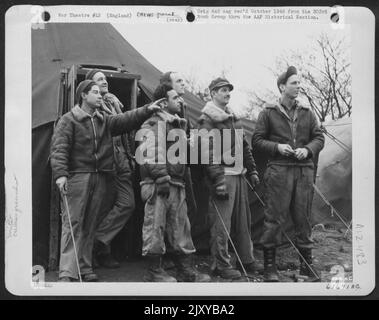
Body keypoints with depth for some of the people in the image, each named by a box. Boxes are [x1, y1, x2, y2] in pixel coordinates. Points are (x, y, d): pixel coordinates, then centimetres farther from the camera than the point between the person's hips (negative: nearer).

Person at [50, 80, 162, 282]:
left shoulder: (104, 120, 18)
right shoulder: (68, 120, -2)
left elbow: (125, 120, 6)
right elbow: (58, 149, -10)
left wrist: (147, 110, -7)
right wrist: (60, 174, -23)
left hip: (99, 178, 6)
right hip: (76, 176, -6)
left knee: (90, 225, 10)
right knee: (72, 223, -8)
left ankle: (84, 268, 18)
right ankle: (67, 272, -7)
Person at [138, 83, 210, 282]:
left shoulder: (179, 124, 22)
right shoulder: (154, 124, -6)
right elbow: (151, 154, -15)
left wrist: (183, 180, 21)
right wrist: (161, 177, -19)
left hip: (177, 184, 9)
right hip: (158, 184, -8)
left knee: (180, 228, 10)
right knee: (156, 226, -3)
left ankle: (186, 271, 16)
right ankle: (154, 271, 7)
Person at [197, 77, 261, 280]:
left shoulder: (233, 118, 19)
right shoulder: (207, 120, -7)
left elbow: (245, 147, 23)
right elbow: (207, 152, -15)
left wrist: (252, 171, 19)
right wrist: (217, 179, -20)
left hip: (239, 175, 8)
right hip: (224, 175, -8)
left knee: (244, 220, 13)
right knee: (221, 223, -5)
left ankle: (246, 260, 25)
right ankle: (221, 265, 5)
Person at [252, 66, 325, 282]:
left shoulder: (307, 113, 13)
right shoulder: (269, 113, 4)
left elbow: (319, 138, 13)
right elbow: (257, 141, 4)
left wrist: (308, 149, -7)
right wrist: (277, 147, -12)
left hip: (304, 170, 3)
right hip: (279, 170, -3)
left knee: (303, 217, 8)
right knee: (275, 217, -2)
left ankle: (307, 263, 20)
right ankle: (270, 265, 8)